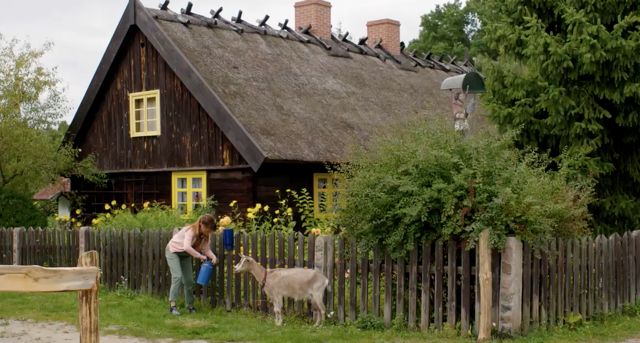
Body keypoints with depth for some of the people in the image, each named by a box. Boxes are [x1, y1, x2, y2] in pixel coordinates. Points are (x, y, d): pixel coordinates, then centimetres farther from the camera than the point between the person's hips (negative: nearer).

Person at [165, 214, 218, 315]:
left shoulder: (205, 235, -10)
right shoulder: (191, 231, -33)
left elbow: (206, 248, -11)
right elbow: (187, 247, -46)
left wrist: (213, 257, -29)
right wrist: (200, 256, -44)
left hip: (185, 255, 7)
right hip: (173, 251, -7)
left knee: (189, 280, 4)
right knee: (177, 276, -22)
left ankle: (190, 306, 17)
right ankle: (172, 305, -22)